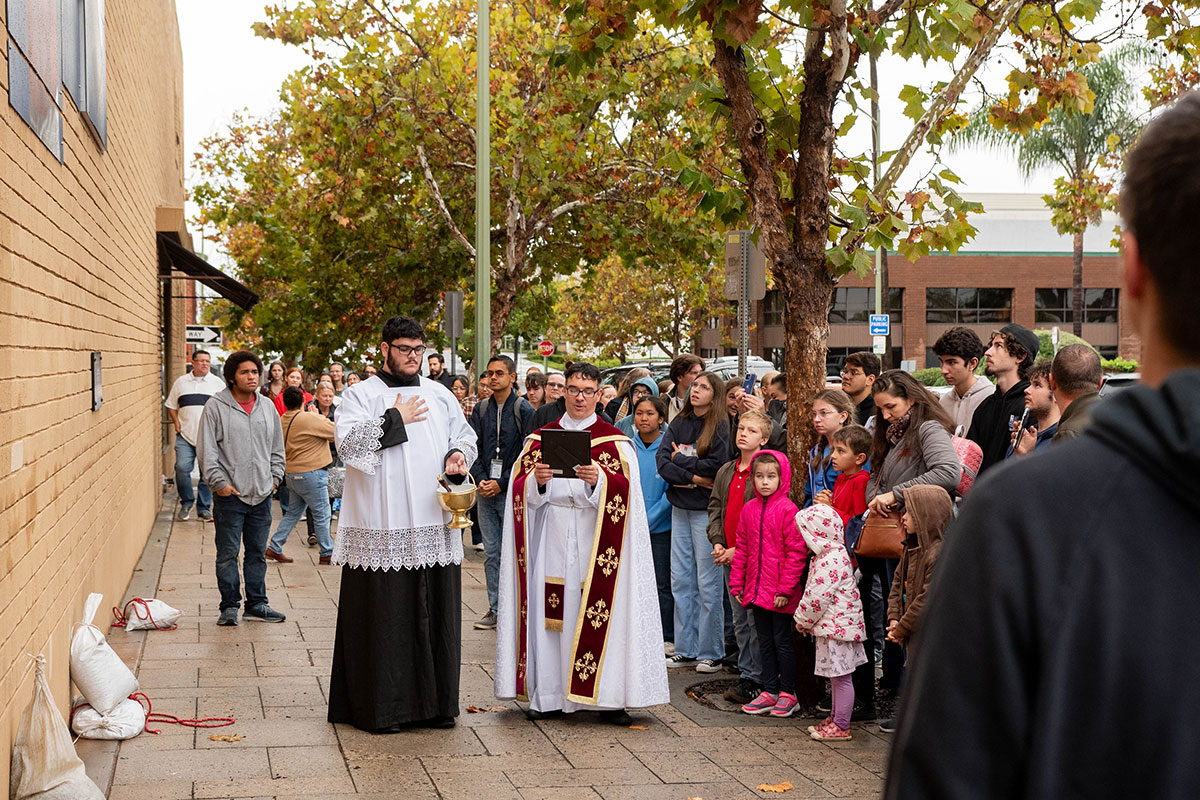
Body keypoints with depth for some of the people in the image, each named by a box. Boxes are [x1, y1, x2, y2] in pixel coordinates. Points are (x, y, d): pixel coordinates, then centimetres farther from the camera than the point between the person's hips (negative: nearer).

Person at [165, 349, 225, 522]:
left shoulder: (217, 383, 7)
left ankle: (204, 508, 9)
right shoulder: (181, 382, 11)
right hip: (185, 435, 1)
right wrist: (176, 422, 4)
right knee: (182, 467, -12)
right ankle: (186, 503, 6)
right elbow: (171, 405, 18)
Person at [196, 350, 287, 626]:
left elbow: (277, 448, 20)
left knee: (258, 552, 10)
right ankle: (229, 606, 7)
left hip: (261, 495, 4)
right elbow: (207, 450, -6)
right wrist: (219, 482, -11)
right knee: (228, 554, -1)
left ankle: (257, 604, 18)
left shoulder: (267, 408, 11)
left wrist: (274, 477, 10)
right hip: (230, 495, -4)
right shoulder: (216, 407, -4)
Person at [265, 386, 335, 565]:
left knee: (293, 512, 18)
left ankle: (274, 548, 16)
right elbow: (336, 431, -15)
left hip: (291, 473, 8)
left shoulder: (283, 420, 6)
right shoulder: (309, 418, -19)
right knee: (321, 515, 3)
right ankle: (327, 554, 10)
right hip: (311, 473, -8)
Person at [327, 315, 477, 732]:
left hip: (434, 527, 4)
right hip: (383, 530, -4)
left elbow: (465, 436, 21)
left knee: (435, 615, 6)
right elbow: (348, 443, -12)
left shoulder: (440, 395, 15)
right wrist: (394, 420, -12)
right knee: (384, 616, -4)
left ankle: (435, 703, 14)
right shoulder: (361, 395, 2)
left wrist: (459, 455, -1)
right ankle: (379, 708, 4)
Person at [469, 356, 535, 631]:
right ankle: (495, 610, 13)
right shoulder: (481, 410, 11)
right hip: (485, 493, 5)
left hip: (512, 493, -5)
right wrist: (480, 480, -6)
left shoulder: (524, 410, -4)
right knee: (491, 553, 7)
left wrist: (502, 483, -12)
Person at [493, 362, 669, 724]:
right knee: (550, 612, -2)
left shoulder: (614, 441, 7)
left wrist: (598, 479, -25)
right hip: (553, 539, 2)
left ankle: (607, 697, -1)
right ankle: (548, 695, 6)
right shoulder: (542, 438, 13)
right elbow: (521, 490, 7)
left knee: (600, 612, -6)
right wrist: (537, 480, -14)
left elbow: (624, 489, -7)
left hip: (596, 540, -2)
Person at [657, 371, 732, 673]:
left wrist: (681, 459, -4)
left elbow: (715, 466, -15)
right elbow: (663, 462, 0)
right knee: (680, 579, 8)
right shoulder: (679, 424, 10)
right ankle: (685, 649, 15)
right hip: (680, 508, 6)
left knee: (708, 582, -2)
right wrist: (692, 477, -14)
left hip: (707, 510, -6)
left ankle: (710, 652, 5)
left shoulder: (721, 427, -6)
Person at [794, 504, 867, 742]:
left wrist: (803, 621, -8)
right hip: (834, 625, 11)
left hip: (837, 625, -11)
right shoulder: (831, 555, 13)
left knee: (841, 676, -3)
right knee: (836, 676, 18)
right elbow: (813, 594, 20)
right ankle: (835, 718, 27)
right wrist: (804, 620, 15)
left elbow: (818, 598, -22)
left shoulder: (831, 560, -21)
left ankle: (841, 726, 1)